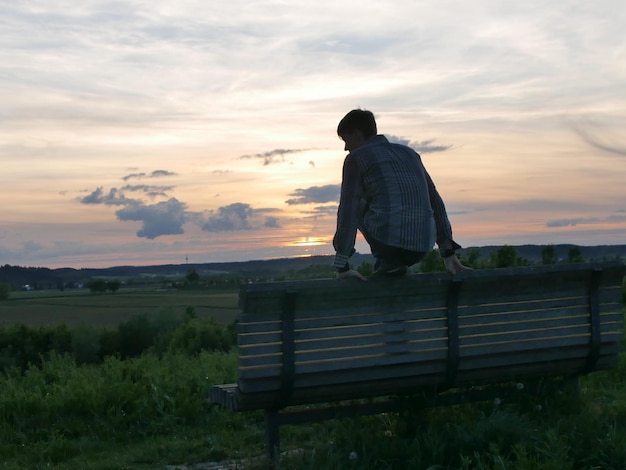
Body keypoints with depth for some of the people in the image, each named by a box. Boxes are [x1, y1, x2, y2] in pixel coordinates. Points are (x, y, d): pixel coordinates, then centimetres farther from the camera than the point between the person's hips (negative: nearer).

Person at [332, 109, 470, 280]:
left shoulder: (357, 158, 4)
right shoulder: (409, 153, 22)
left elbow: (348, 211, -5)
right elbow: (436, 203, 21)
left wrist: (342, 266, -7)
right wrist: (448, 253, 22)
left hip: (387, 243, -6)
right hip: (422, 250, 6)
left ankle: (387, 262, 9)